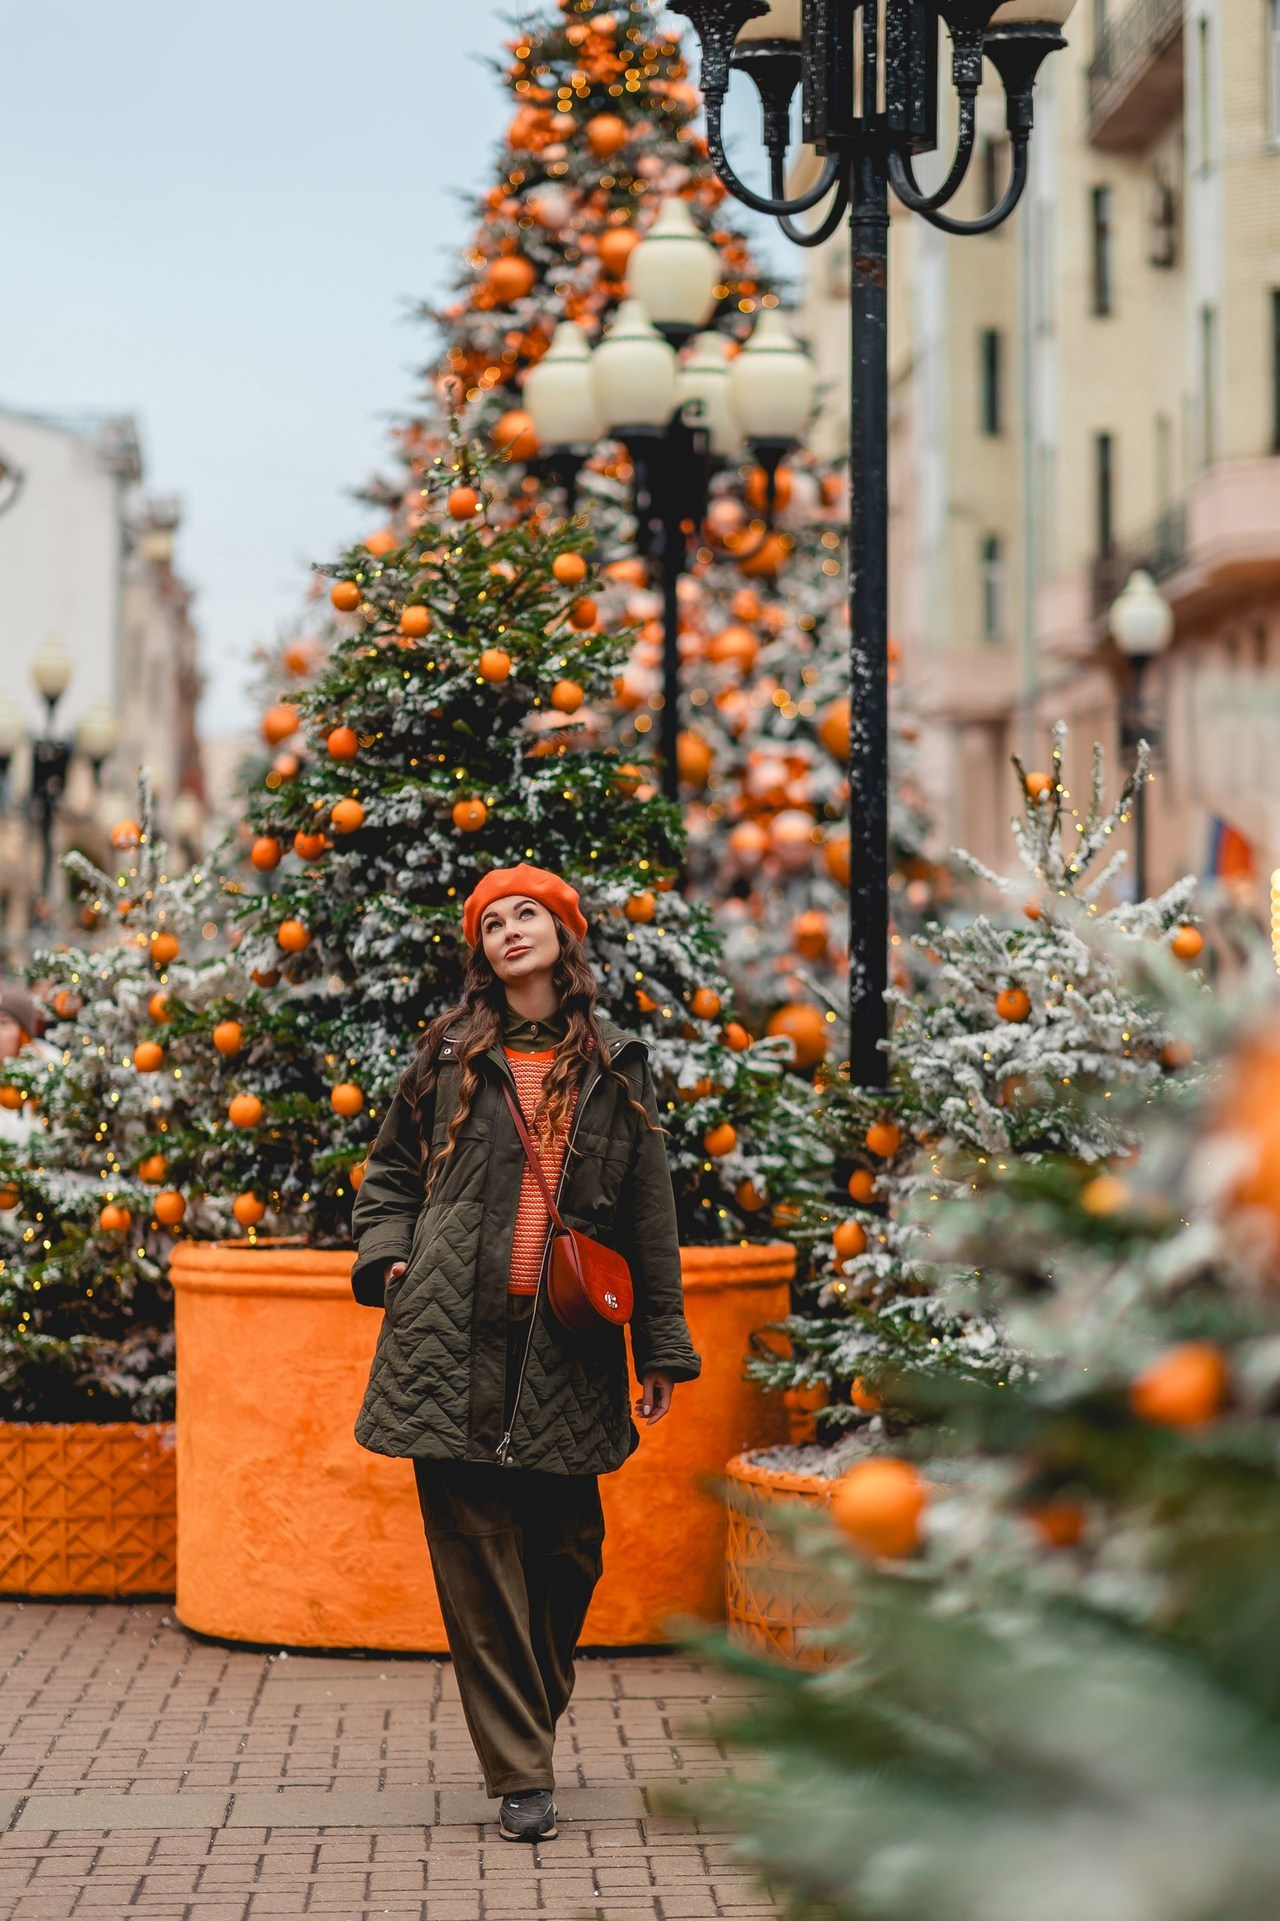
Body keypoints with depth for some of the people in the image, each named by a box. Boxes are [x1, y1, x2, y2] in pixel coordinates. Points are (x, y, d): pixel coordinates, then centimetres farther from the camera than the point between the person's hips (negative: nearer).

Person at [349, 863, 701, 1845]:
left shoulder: (616, 1066, 12)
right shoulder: (450, 1056, 11)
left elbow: (650, 1213, 11)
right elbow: (390, 1171, 20)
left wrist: (662, 1347, 8)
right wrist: (386, 1257, 2)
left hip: (568, 1347, 1)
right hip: (455, 1336, -1)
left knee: (566, 1547, 5)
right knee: (476, 1549, -5)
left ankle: (535, 1720, 28)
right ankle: (520, 1775, -2)